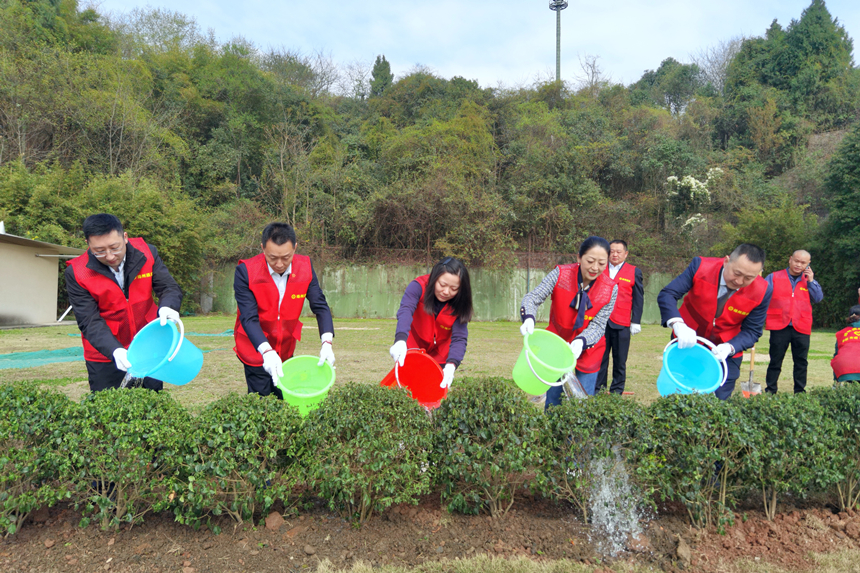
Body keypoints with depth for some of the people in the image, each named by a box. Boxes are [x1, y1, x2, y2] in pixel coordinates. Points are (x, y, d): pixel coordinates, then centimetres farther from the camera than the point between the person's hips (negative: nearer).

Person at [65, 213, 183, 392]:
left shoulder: (146, 253, -11)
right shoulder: (76, 273, -16)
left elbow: (169, 288, -9)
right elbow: (90, 322, -18)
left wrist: (167, 307, -34)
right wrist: (115, 351, -34)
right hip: (104, 357, -1)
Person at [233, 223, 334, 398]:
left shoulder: (305, 267, -13)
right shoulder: (246, 271, -23)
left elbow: (320, 306, -13)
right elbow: (249, 318, -27)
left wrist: (326, 343, -28)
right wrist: (267, 352, -40)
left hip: (286, 350, 4)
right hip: (256, 349, -3)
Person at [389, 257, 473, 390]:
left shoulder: (460, 305, -19)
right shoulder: (419, 286, -25)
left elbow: (459, 338, -26)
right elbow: (405, 311, -42)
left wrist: (451, 364, -46)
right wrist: (401, 340, -61)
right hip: (413, 349, -1)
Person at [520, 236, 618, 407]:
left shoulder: (610, 289, -14)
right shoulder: (560, 274, -16)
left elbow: (598, 325, -14)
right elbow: (533, 298, -18)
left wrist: (581, 342, -34)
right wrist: (528, 318, -39)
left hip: (588, 350, 0)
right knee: (552, 401, 4)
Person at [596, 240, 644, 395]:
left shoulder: (634, 272, 6)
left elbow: (638, 299, 4)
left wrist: (636, 322, -2)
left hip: (621, 324, -2)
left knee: (619, 359, 4)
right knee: (600, 358, 4)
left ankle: (617, 390, 14)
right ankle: (598, 388, 13)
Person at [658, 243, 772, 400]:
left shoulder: (762, 292, -19)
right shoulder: (701, 266, -22)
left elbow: (752, 331, -11)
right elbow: (666, 295, -24)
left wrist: (729, 347, -31)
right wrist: (678, 324, -40)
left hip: (726, 353, 0)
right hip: (686, 343, 0)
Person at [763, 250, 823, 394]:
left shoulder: (809, 281, 15)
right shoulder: (774, 277, 6)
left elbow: (818, 298, 3)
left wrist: (811, 281, -4)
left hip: (801, 328, 2)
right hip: (779, 327, -2)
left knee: (801, 362, 6)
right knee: (775, 361, 3)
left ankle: (800, 391, 16)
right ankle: (770, 391, 9)